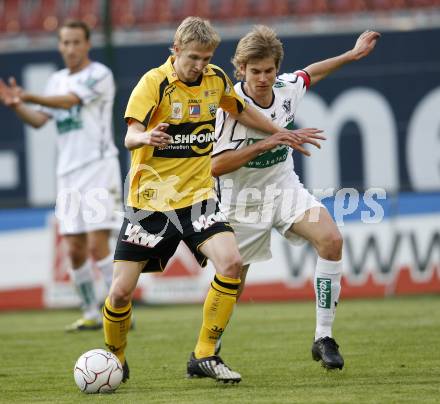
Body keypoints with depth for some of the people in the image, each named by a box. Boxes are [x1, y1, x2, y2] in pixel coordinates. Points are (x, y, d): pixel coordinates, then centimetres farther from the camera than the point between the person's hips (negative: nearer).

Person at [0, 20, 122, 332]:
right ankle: (91, 314, 13)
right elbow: (39, 119, 8)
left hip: (98, 166, -6)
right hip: (68, 172, 6)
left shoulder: (99, 75, -6)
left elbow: (69, 101, -21)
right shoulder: (57, 81, 16)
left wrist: (28, 96, -31)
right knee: (75, 249, 3)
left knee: (97, 245, -14)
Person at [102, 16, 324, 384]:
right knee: (122, 290, -6)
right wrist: (146, 137, -46)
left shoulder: (217, 80, 3)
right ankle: (115, 361, 21)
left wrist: (282, 134, 31)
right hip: (150, 199, -3)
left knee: (231, 263, -21)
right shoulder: (154, 82, -12)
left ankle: (204, 357, -9)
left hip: (197, 197, 3)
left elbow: (240, 111, 24)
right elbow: (130, 137, -23)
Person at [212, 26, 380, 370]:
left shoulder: (286, 89, -7)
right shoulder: (230, 105, -23)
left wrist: (353, 54, 22)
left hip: (285, 188, 4)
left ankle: (323, 338, -14)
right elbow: (215, 166, -26)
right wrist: (263, 144, -32)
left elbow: (309, 74, 19)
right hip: (243, 200, -4)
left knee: (331, 239, -21)